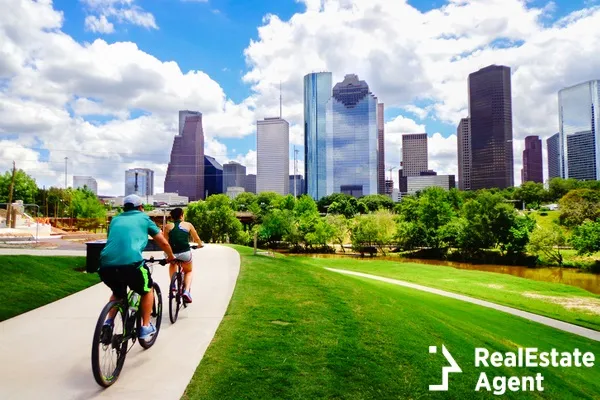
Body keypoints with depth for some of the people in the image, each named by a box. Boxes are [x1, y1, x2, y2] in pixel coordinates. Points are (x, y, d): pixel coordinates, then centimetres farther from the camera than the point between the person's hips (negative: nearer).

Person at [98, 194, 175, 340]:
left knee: (117, 292, 35)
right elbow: (163, 242, 19)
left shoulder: (115, 219, 27)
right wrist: (171, 257, 38)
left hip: (106, 265, 4)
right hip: (131, 263, -4)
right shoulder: (143, 218, 18)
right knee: (147, 290, 24)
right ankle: (145, 327, 22)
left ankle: (108, 323, 21)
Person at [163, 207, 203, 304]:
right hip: (185, 253, -1)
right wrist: (200, 244, 40)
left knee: (173, 264, 38)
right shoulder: (188, 225, 10)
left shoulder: (168, 226, 11)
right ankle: (186, 291, 6)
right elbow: (197, 239, 18)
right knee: (188, 271, 27)